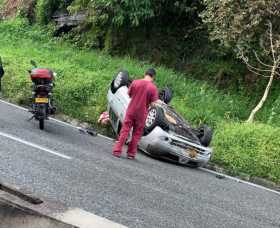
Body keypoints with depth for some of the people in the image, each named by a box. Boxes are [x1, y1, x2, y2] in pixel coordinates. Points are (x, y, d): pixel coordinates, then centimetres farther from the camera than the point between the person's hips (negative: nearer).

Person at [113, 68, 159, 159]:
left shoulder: (135, 82, -6)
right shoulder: (153, 88, -12)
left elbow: (129, 94, 6)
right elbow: (154, 103, -11)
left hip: (131, 110, 1)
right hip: (141, 114, -1)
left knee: (125, 130, 8)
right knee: (137, 134, 10)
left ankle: (117, 151, 7)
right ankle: (131, 153, 15)